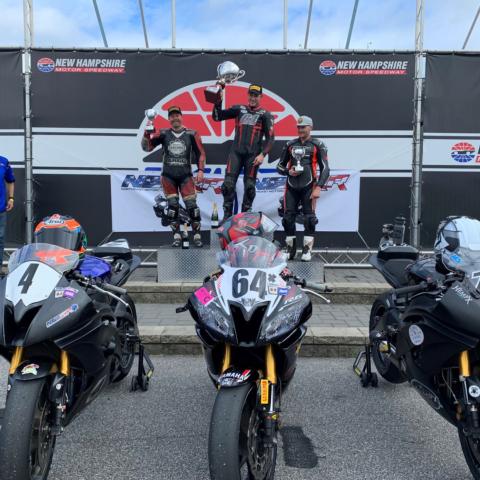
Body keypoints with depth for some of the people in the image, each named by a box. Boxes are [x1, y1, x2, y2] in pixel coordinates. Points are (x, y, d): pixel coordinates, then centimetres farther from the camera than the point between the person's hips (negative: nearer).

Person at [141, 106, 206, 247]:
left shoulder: (191, 134, 0)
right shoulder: (163, 134, 1)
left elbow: (200, 153, 4)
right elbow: (146, 147, -5)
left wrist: (201, 170, -4)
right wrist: (147, 133, -20)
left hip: (185, 175, -1)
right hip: (168, 176, 1)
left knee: (191, 205, -6)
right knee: (172, 206, 2)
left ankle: (197, 235, 5)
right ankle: (177, 236, 11)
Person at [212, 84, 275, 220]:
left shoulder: (265, 115, 6)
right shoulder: (238, 109, 12)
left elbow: (270, 138, 2)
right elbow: (217, 117, 12)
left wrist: (262, 154, -9)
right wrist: (218, 102, -2)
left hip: (253, 155, -2)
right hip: (236, 152, 2)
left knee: (249, 186, 0)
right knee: (228, 183, -6)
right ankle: (227, 215, 3)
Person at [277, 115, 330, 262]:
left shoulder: (317, 145, 4)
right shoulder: (290, 144, 14)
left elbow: (325, 168, -1)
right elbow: (280, 166, 19)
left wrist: (318, 188, -11)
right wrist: (288, 171, -3)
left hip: (308, 187, -3)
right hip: (291, 186, 4)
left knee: (309, 218, -8)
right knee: (288, 217, 0)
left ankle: (307, 250, -1)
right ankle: (290, 249, 12)